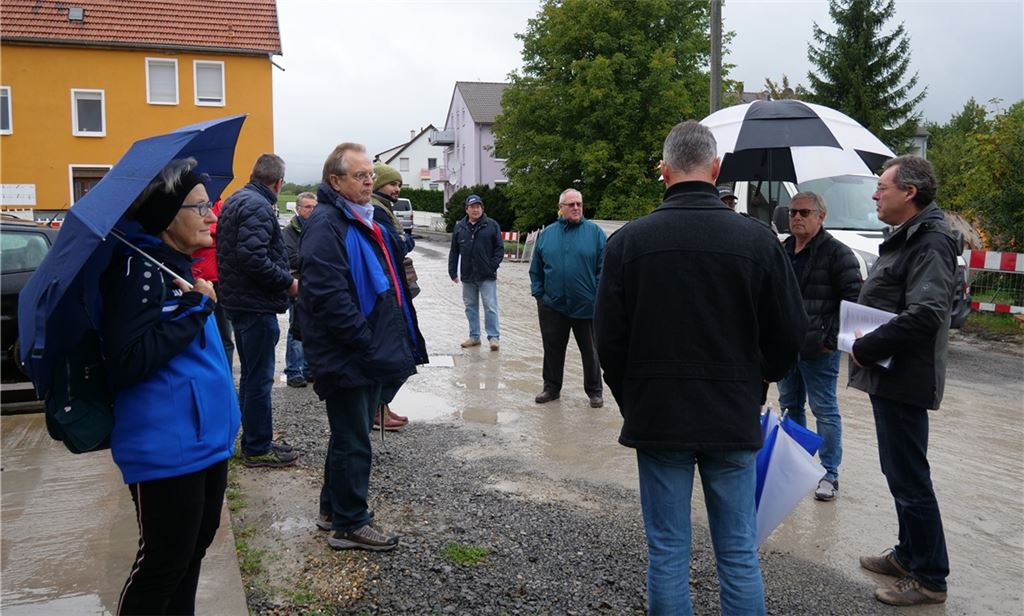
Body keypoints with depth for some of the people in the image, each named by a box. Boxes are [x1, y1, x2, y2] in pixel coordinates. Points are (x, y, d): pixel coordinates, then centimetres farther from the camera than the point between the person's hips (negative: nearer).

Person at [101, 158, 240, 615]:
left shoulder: (180, 264, 12)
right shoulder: (140, 269, -17)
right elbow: (128, 361, -24)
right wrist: (196, 307, -22)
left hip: (206, 437, 9)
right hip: (167, 448, -9)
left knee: (195, 547, 20)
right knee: (164, 560, 4)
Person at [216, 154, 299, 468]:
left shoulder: (235, 200, 14)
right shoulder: (258, 207, -18)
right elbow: (253, 257, -28)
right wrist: (288, 282, -16)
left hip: (238, 300, 10)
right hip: (257, 304, -10)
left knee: (252, 375, 18)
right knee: (259, 378, -1)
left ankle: (255, 440, 29)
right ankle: (258, 448, 9)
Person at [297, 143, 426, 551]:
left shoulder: (369, 222, 16)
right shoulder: (326, 224, -16)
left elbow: (388, 284, 24)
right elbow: (328, 295, -26)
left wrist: (398, 341, 16)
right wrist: (368, 344, -23)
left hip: (370, 355, 10)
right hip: (347, 357, -10)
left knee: (350, 435, 19)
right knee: (353, 440, 1)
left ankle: (334, 509, 34)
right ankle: (349, 524, 16)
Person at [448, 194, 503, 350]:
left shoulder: (492, 225, -1)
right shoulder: (459, 227, 8)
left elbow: (500, 248, -1)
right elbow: (454, 251, 10)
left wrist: (493, 265, -11)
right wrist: (453, 271, 5)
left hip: (487, 276, -4)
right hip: (467, 276, 4)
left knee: (490, 307, -3)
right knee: (470, 307, 11)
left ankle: (493, 337, 4)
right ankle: (474, 336, 21)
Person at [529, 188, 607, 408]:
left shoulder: (595, 232, -2)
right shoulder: (546, 234, 6)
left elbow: (604, 267, -4)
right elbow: (536, 269, 11)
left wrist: (598, 296, -9)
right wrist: (538, 293, 4)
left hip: (587, 306, -2)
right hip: (552, 306, 2)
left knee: (590, 351, 9)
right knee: (552, 349, 11)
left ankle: (594, 391, 22)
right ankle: (551, 387, 26)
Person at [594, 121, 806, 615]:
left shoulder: (627, 240, -7)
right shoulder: (757, 240, -6)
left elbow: (608, 338, -4)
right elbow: (789, 334, 0)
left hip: (656, 418, 0)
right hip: (734, 417, 1)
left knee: (667, 553, 11)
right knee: (739, 555, 12)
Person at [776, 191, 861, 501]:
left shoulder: (837, 253, -9)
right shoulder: (782, 251, 12)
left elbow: (853, 300, -12)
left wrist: (832, 339, -16)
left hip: (818, 351, -7)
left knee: (825, 411, 1)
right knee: (790, 406, 17)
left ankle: (830, 474, 11)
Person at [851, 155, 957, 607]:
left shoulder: (930, 242, -17)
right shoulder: (905, 237, 16)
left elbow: (924, 314, -27)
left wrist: (866, 349, -19)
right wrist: (864, 342, 7)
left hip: (904, 379, -11)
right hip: (890, 375, 11)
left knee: (909, 478, -2)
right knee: (900, 472, 19)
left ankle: (930, 577, 10)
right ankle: (909, 554, 33)